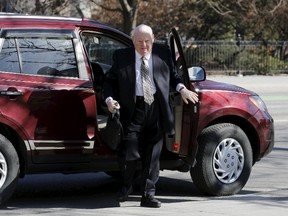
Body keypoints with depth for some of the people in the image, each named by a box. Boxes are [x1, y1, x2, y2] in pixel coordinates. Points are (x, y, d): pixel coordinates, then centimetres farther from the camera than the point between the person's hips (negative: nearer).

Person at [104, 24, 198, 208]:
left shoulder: (163, 53, 7)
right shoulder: (122, 57, 3)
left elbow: (173, 75, 19)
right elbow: (110, 81, 8)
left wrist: (182, 89, 0)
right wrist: (110, 99, -9)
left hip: (156, 110, 2)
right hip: (133, 109, -1)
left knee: (152, 155, 4)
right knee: (130, 153, -3)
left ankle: (148, 195, 12)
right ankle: (127, 187, 24)